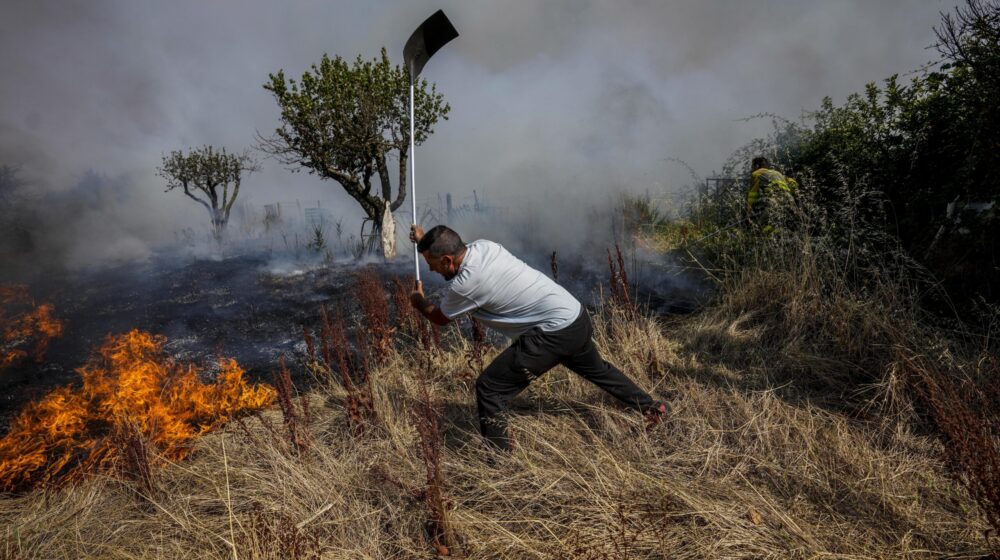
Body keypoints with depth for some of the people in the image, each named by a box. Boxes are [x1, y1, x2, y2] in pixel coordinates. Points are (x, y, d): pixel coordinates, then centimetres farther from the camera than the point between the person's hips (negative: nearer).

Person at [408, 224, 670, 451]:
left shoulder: (465, 283, -21)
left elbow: (439, 318, 2)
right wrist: (425, 241, 27)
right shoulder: (482, 246, 0)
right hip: (577, 317, 9)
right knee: (597, 369, 34)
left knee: (489, 388, -4)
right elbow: (446, 249, 28)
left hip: (555, 333, -9)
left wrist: (419, 302, 20)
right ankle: (652, 407, 51)